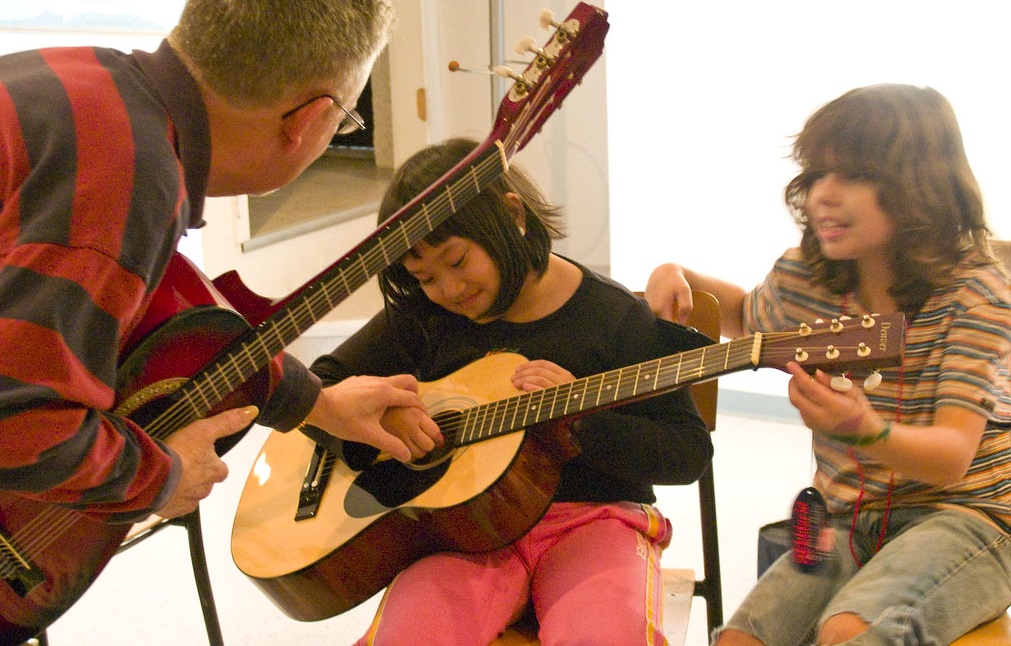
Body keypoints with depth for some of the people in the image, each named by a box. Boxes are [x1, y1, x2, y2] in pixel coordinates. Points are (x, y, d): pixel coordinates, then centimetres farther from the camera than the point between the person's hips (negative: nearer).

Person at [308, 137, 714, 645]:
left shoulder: (615, 317, -1)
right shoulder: (421, 318, 9)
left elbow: (689, 453, -2)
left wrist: (582, 418, -16)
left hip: (592, 516, -2)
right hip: (464, 524, 2)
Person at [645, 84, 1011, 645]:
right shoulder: (802, 278, 1)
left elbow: (952, 458, -20)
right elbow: (748, 316, 26)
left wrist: (863, 428, -41)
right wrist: (681, 278, 5)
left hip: (963, 517, -4)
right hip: (847, 519, 4)